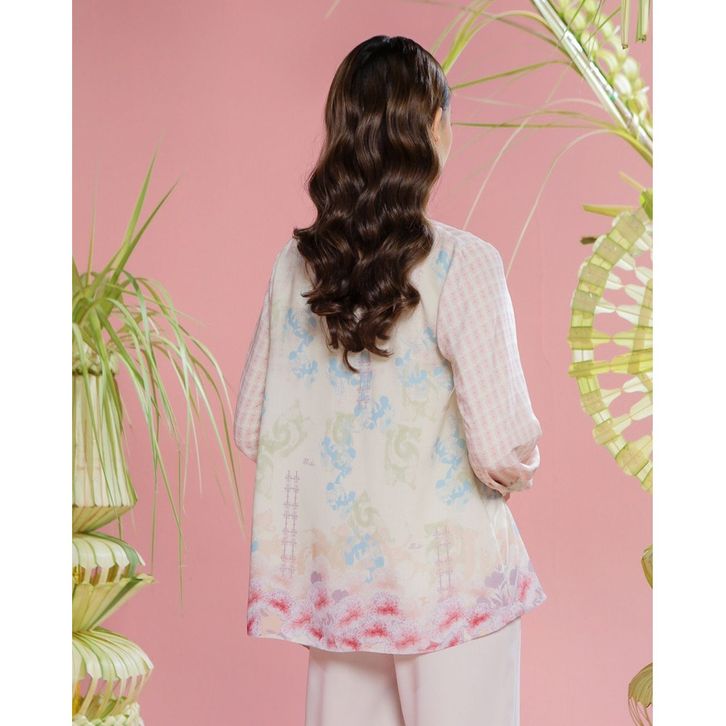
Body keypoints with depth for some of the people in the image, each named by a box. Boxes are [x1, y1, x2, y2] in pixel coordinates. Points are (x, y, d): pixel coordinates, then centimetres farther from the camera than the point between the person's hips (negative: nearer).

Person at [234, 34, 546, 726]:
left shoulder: (295, 264, -1)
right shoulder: (461, 265, -16)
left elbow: (252, 428, 6)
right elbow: (503, 453, -18)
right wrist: (520, 468, 4)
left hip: (333, 572, 5)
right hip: (445, 578, -5)